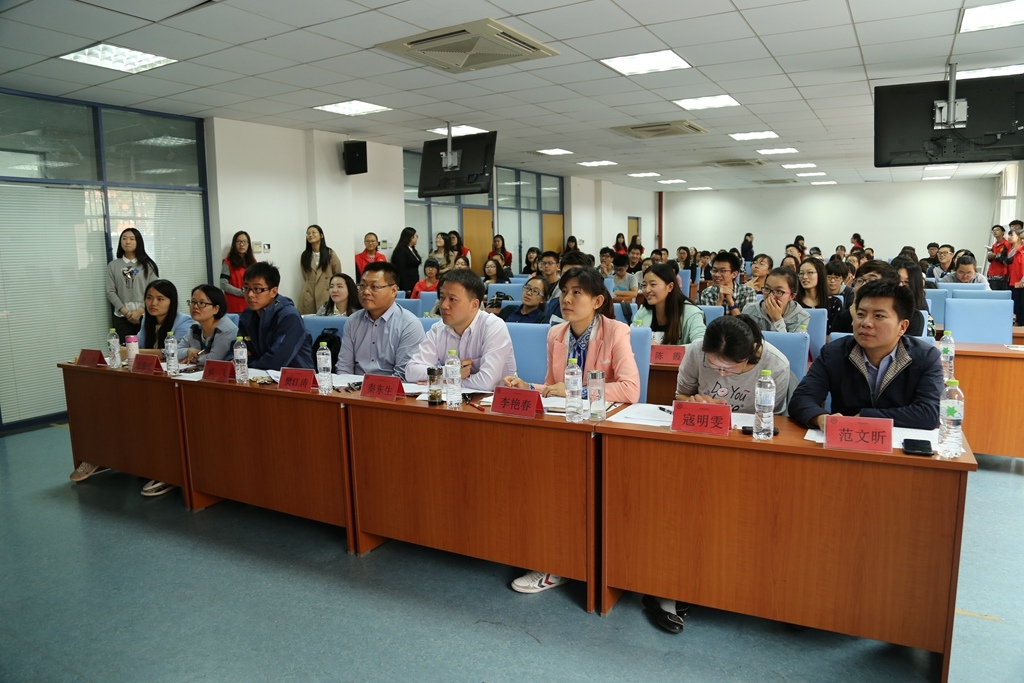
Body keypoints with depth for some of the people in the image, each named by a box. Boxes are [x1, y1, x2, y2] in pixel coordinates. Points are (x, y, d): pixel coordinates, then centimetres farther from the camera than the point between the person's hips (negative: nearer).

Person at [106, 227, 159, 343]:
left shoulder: (148, 265, 4)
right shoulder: (113, 265, 9)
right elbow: (110, 292, 4)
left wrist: (140, 311, -10)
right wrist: (125, 312, -7)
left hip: (144, 316, -1)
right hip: (121, 317, 2)